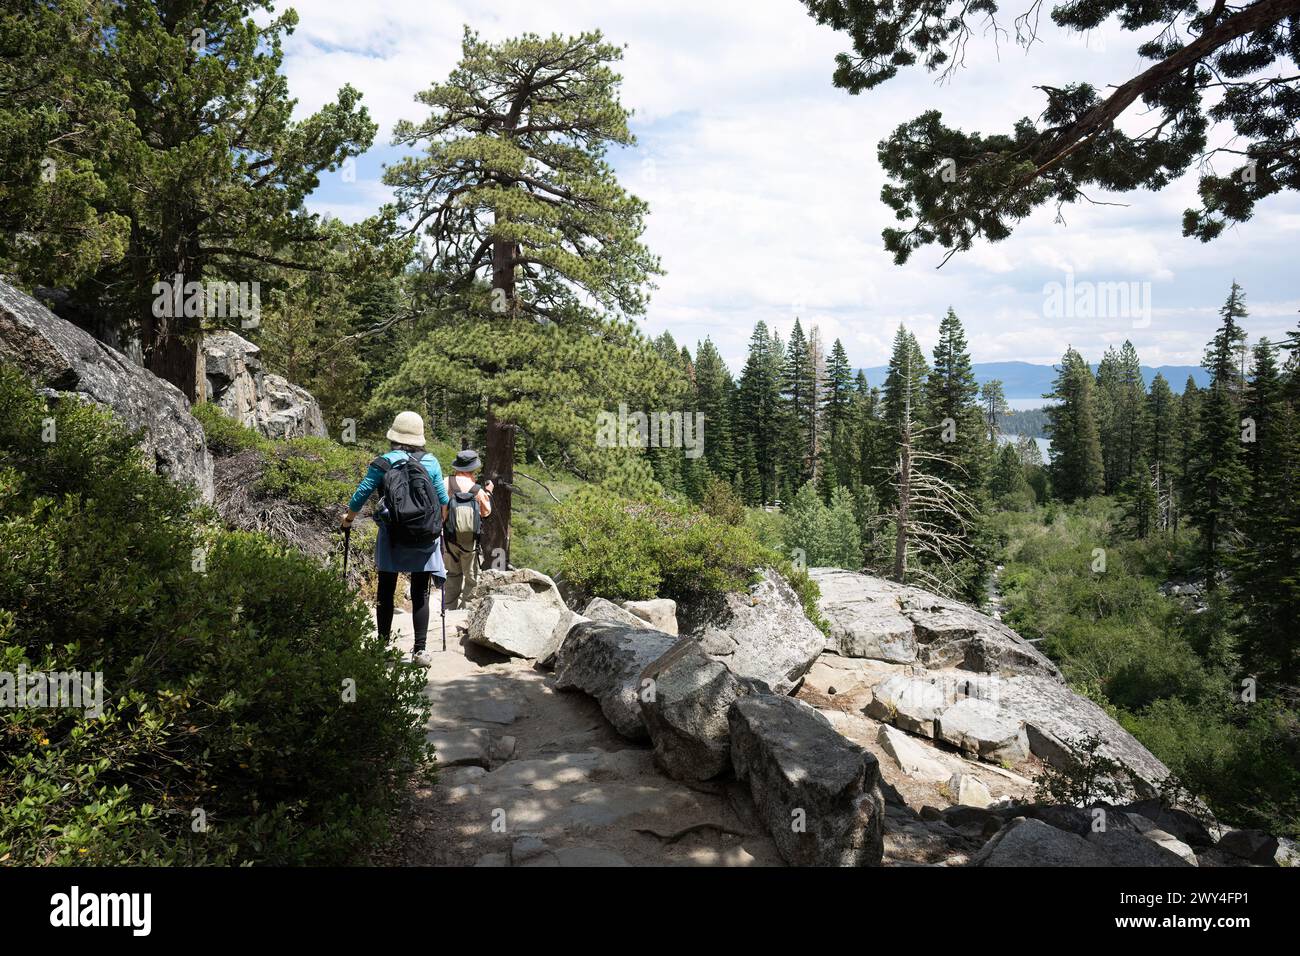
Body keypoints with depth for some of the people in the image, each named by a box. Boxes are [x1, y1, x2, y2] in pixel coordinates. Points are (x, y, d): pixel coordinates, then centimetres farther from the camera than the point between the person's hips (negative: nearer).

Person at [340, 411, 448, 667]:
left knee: (386, 593, 10)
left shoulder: (384, 462, -3)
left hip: (392, 535, -1)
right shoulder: (431, 462, 1)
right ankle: (420, 650, 3)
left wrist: (348, 518, 15)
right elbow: (443, 501, 5)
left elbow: (362, 494, -2)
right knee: (420, 594, 5)